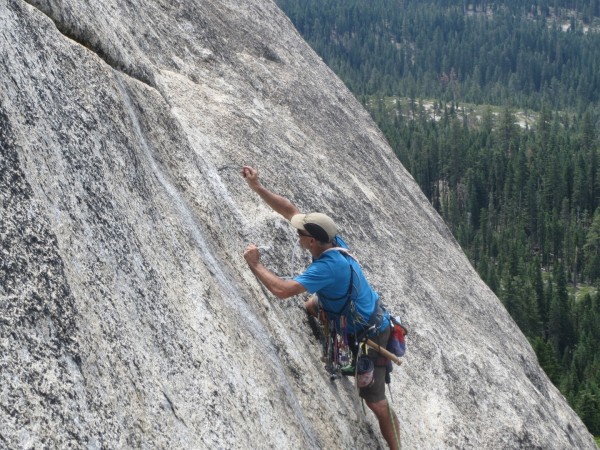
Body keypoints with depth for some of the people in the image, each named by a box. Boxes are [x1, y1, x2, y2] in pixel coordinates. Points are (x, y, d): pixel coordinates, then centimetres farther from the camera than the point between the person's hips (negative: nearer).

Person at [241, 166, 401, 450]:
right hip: (366, 317, 9)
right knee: (310, 306, 26)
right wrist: (257, 188, -10)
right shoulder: (330, 240, -12)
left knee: (374, 401, -3)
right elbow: (290, 210, -4)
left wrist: (255, 264, -28)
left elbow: (281, 290, -40)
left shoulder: (329, 266, -36)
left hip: (369, 335, -9)